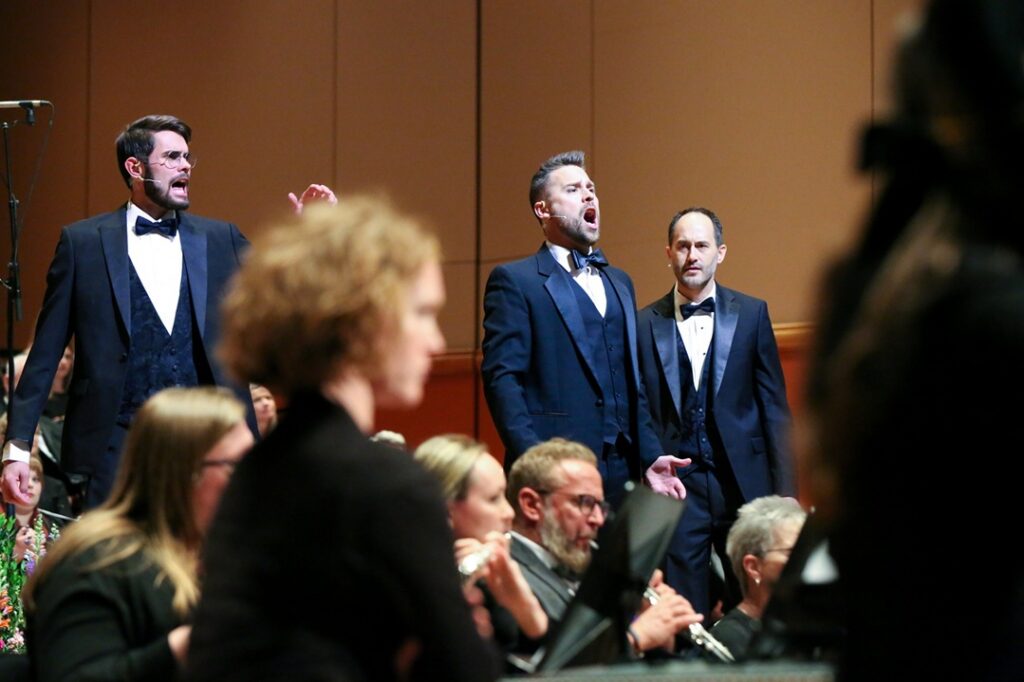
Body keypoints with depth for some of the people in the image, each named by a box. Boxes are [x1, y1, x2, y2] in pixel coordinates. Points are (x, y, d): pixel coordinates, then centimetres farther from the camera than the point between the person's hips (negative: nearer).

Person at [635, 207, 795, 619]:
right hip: (676, 483, 0)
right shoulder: (644, 324, 5)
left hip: (743, 482, 1)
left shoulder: (751, 314, 7)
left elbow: (774, 407, 6)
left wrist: (785, 490, 0)